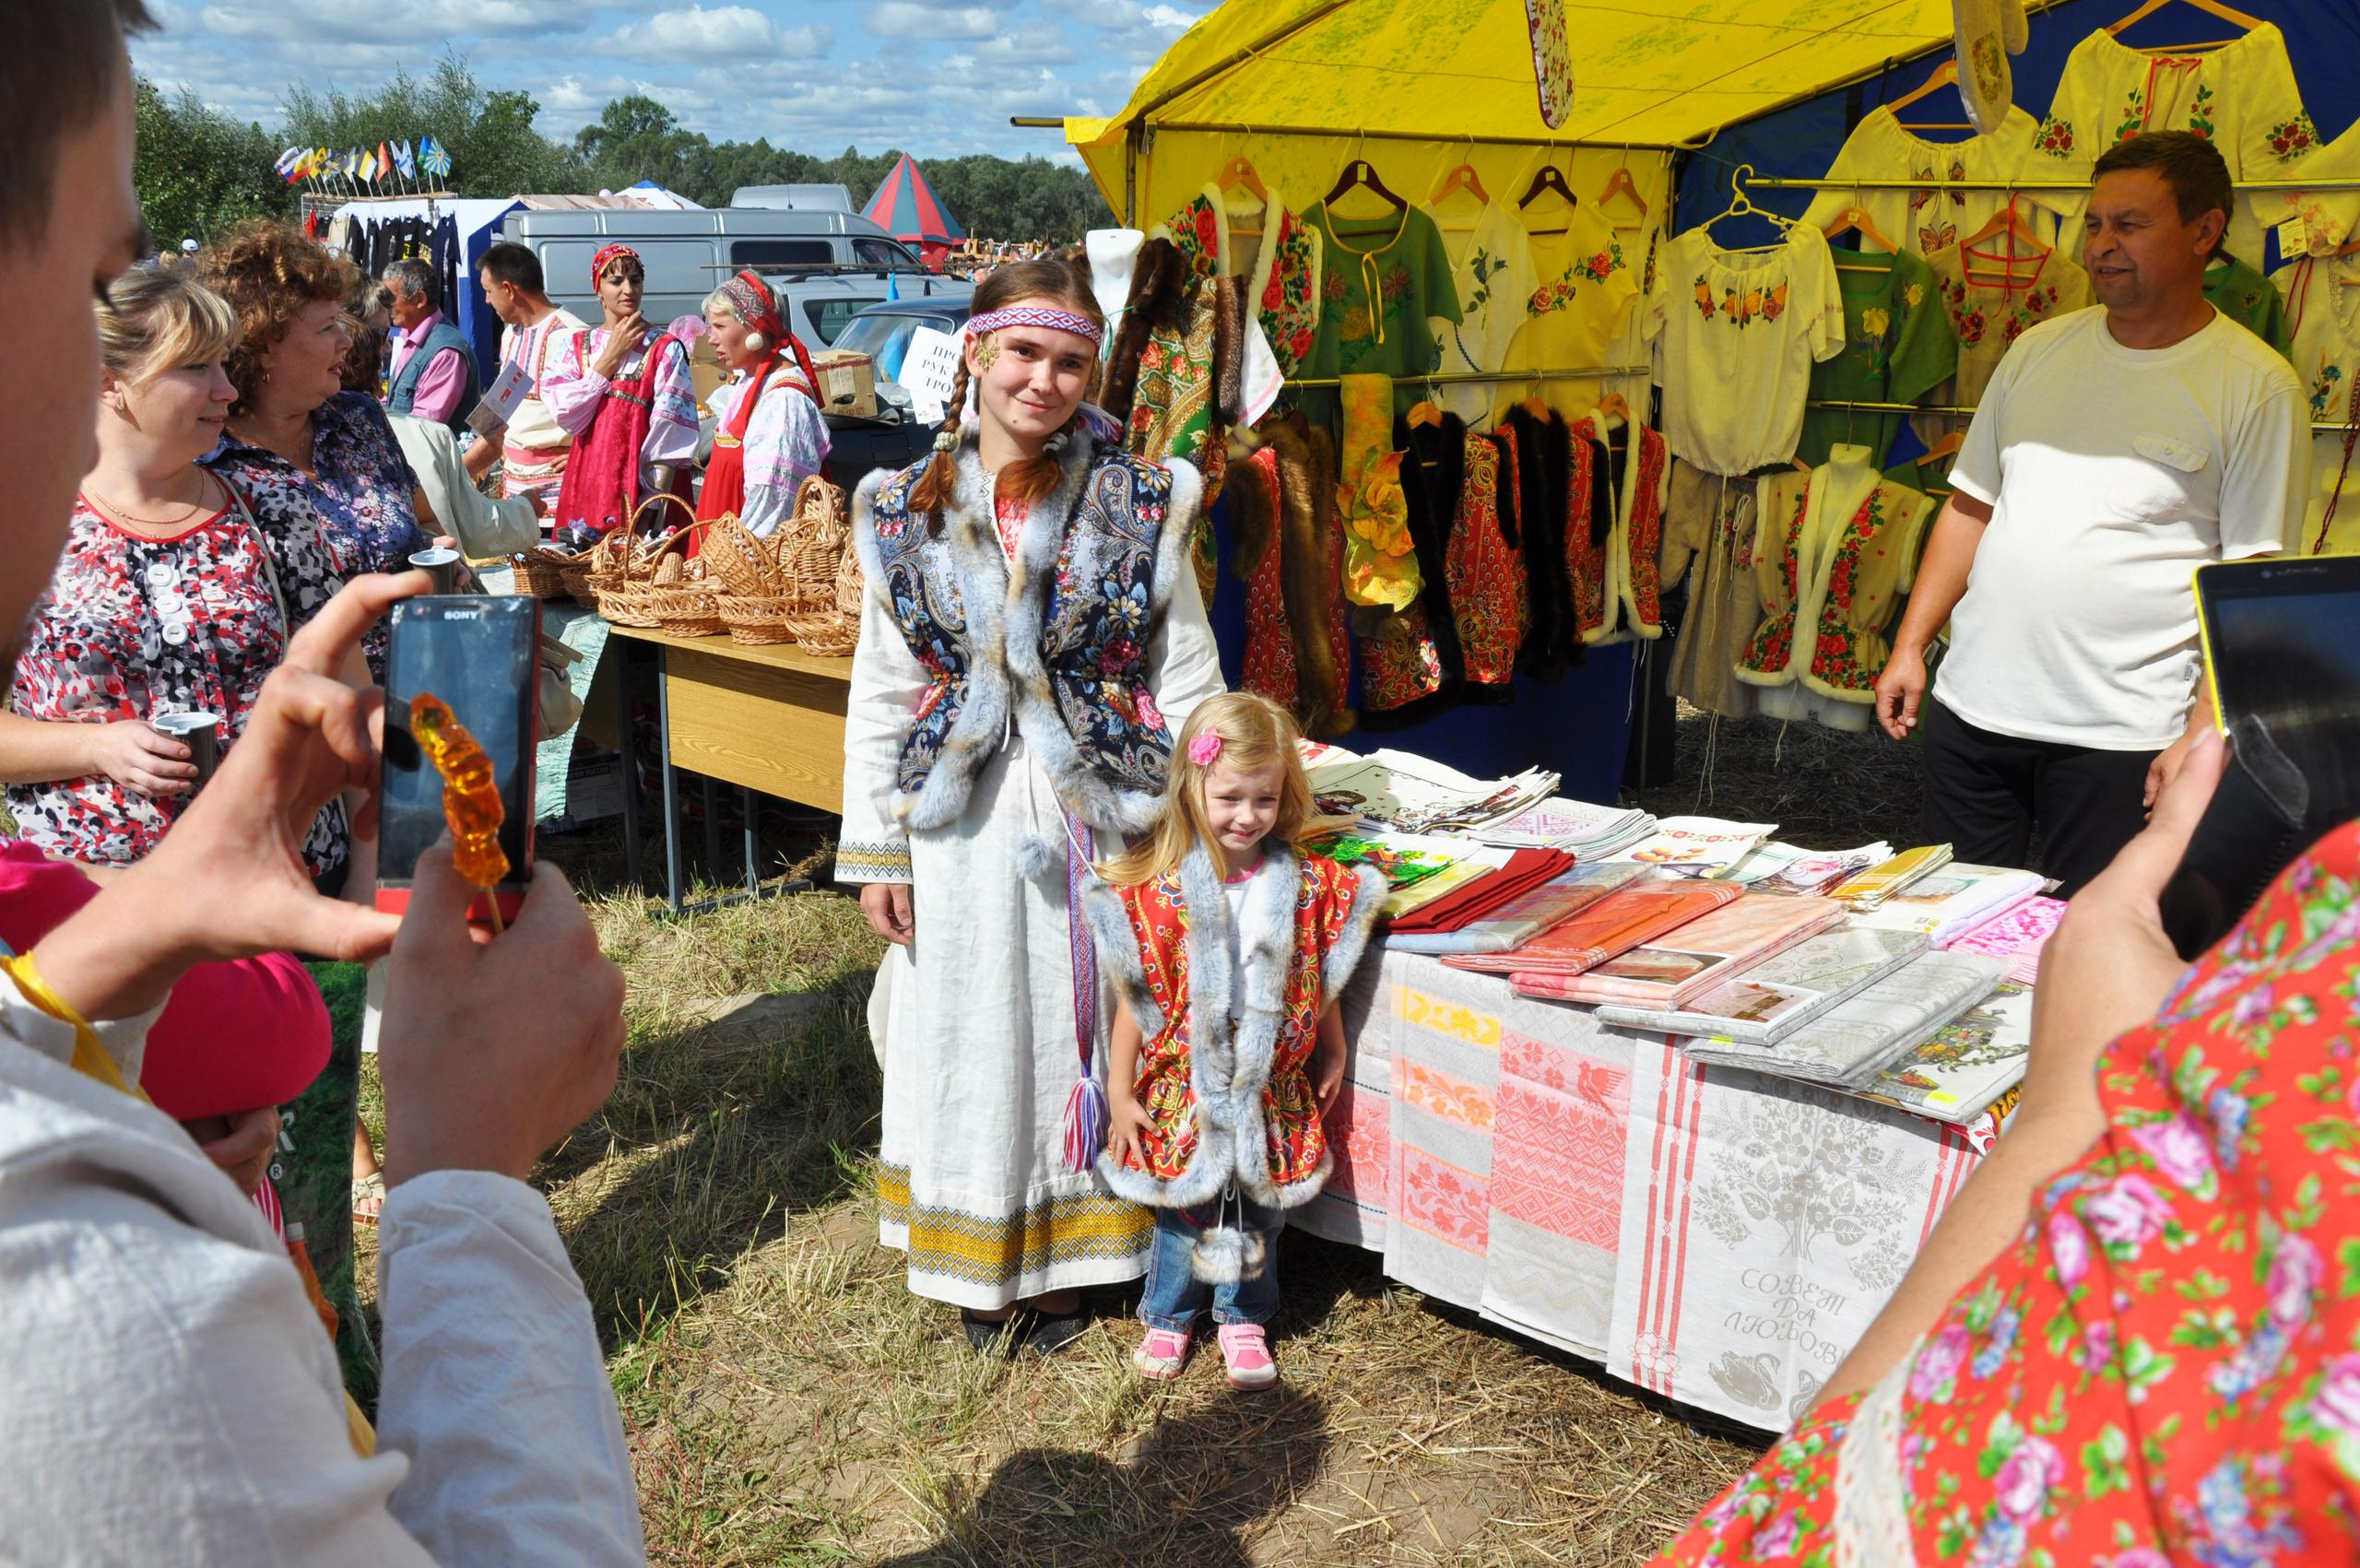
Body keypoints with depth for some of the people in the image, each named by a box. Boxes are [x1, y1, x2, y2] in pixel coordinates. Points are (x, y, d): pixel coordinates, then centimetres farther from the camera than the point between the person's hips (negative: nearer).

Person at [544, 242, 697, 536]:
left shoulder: (665, 349, -1)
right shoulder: (578, 346, 11)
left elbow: (669, 435, -7)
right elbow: (567, 415, -3)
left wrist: (657, 499, -14)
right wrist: (611, 357, -4)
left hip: (641, 482, -3)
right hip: (588, 481, 3)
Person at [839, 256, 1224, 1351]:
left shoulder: (1141, 506, -2)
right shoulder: (906, 513, 2)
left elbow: (1188, 678, 1)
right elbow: (879, 694, 5)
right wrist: (874, 851, 2)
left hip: (1099, 820, -1)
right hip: (960, 828, 1)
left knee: (1080, 1033, 8)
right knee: (973, 1040, 10)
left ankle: (1067, 1263, 28)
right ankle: (983, 1270, 29)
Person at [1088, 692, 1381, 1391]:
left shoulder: (1308, 885, -7)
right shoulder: (1157, 891, -14)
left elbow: (1320, 981, 7)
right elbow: (1135, 998, -7)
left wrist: (1333, 1052, 15)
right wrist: (1120, 1095, -4)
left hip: (1272, 1088, 2)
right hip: (1184, 1081, -2)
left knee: (1258, 1211, 15)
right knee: (1185, 1208, 13)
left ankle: (1242, 1317, 37)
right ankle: (1168, 1316, 36)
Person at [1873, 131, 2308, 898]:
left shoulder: (2257, 387, -4)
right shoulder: (2039, 351, 11)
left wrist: (2204, 735, -14)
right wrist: (1910, 647, 9)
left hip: (2122, 739, -4)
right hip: (1973, 709, 5)